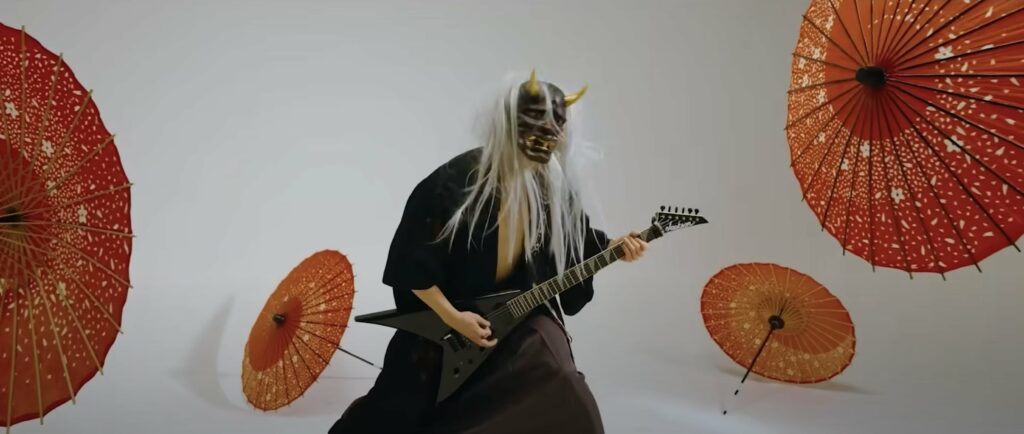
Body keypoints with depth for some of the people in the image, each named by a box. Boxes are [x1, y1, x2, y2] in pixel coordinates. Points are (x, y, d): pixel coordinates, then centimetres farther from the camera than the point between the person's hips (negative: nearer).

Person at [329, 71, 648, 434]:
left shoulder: (555, 182, -7)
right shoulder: (455, 183, -22)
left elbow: (573, 240, 9)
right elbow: (410, 263, -17)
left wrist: (611, 247, -9)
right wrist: (451, 318, -19)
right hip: (449, 319, -3)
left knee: (559, 391, -18)